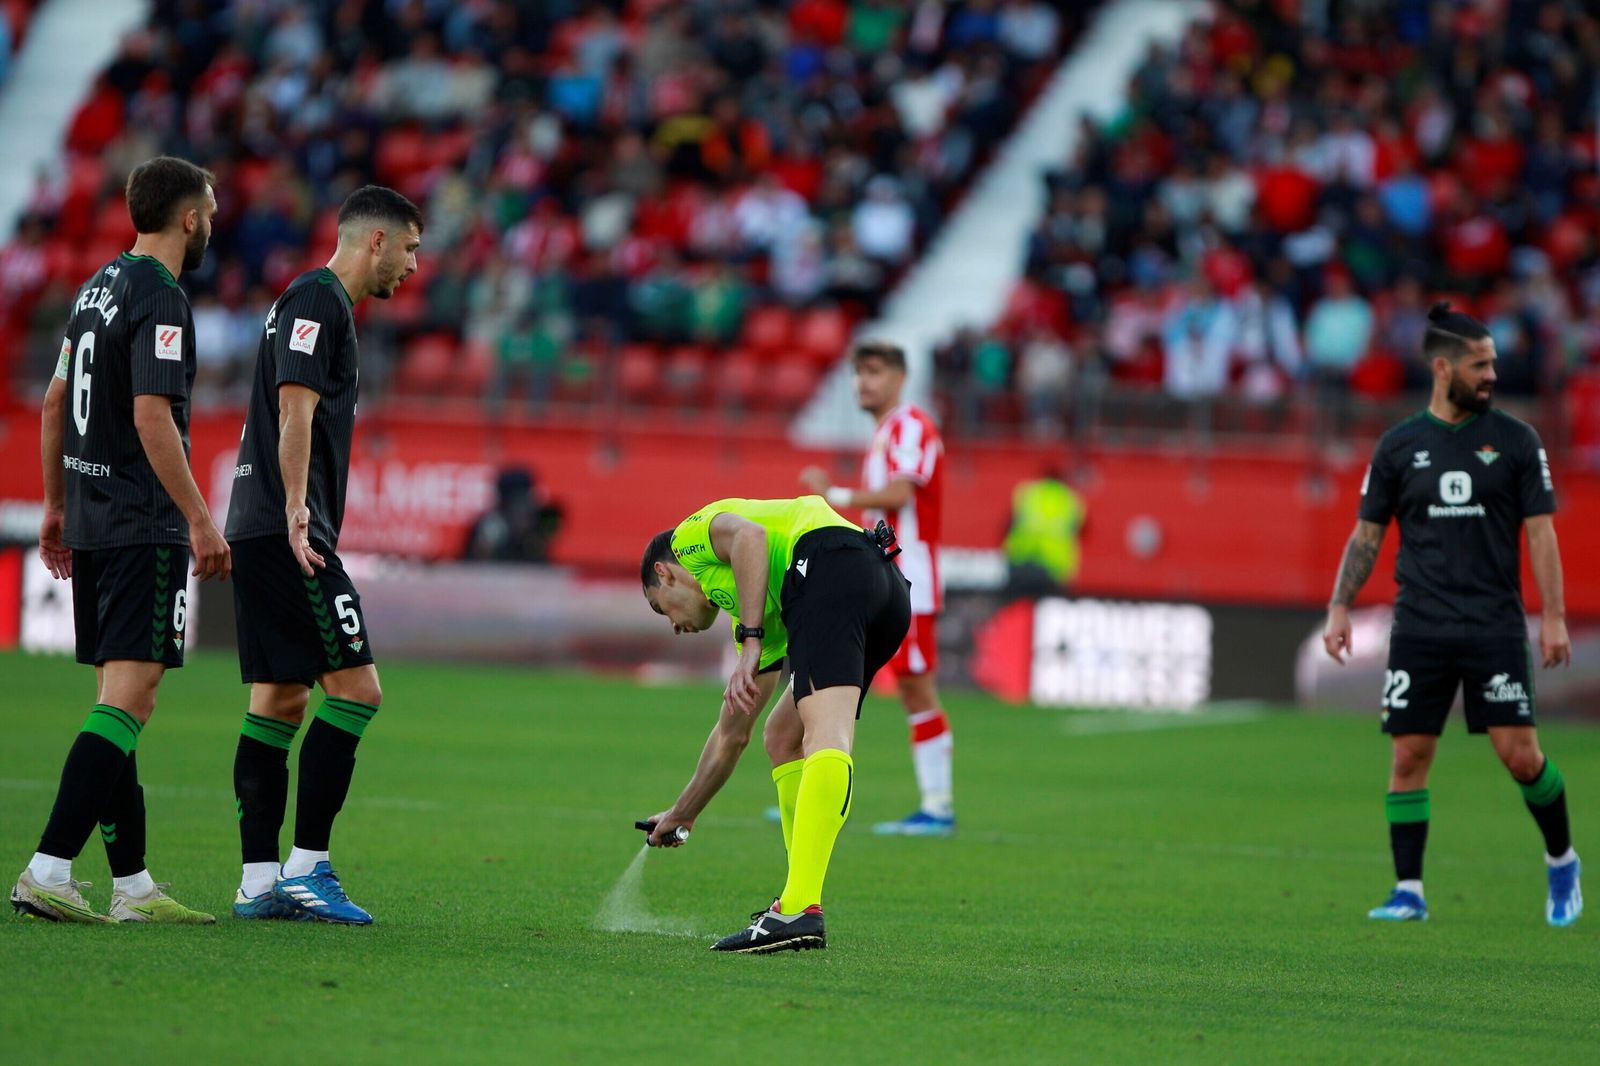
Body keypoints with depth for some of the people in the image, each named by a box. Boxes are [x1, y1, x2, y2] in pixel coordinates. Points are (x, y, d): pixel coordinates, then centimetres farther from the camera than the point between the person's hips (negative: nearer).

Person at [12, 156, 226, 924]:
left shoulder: (99, 286, 15)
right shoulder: (159, 298, -12)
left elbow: (54, 403, 20)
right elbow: (152, 417, -20)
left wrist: (56, 505, 26)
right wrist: (200, 519, -19)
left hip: (90, 517, 10)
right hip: (144, 528, -10)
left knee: (121, 701, 11)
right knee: (127, 700, -12)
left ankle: (132, 885, 13)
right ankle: (48, 871, -21)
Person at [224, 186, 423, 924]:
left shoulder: (320, 303, 23)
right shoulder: (317, 301, -8)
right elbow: (296, 407, -19)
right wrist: (296, 509, -27)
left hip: (262, 531, 11)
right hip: (287, 533, -11)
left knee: (280, 699, 8)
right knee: (355, 688, -11)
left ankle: (260, 879, 7)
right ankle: (306, 870, -12)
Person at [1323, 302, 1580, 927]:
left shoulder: (1514, 441, 3)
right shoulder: (1398, 447, 6)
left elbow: (1540, 531, 2)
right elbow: (1366, 534, 11)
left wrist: (1554, 617, -5)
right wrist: (1340, 607, 1)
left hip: (1495, 627, -1)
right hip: (1419, 629, 1)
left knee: (1520, 755, -6)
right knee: (1408, 757, -2)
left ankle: (1561, 861, 17)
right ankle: (1408, 892, 5)